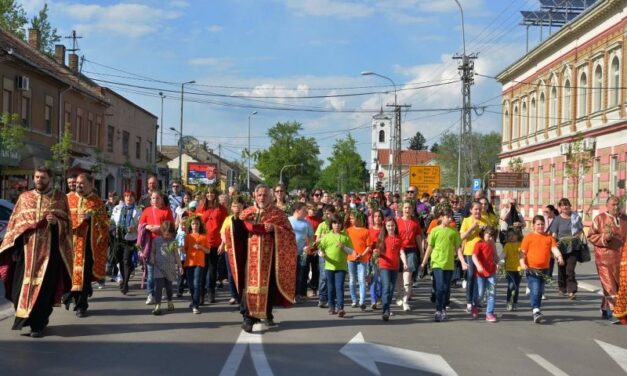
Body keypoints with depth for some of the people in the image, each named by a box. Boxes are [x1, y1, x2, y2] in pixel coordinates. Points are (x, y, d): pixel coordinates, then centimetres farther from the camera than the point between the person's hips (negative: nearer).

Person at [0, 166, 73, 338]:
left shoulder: (60, 198, 6)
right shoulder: (24, 197, 11)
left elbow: (67, 222, 7)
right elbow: (15, 222, 11)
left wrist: (56, 221, -16)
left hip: (49, 248, -2)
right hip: (26, 248, 2)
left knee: (43, 287, -4)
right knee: (21, 285, -3)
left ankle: (38, 324, 7)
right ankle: (23, 316, 19)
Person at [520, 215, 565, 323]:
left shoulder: (549, 237, 10)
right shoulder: (528, 237, 0)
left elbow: (554, 248, -3)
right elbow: (522, 252, -3)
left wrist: (559, 256, -23)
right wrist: (522, 263, -18)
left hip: (544, 269, 4)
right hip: (531, 269, -4)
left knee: (540, 291, 12)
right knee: (535, 290, -15)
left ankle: (536, 310, 23)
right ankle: (536, 311, -20)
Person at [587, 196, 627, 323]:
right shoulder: (600, 219, -2)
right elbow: (591, 236, -1)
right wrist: (604, 238, -16)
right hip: (605, 258, -5)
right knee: (610, 285, -6)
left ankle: (605, 309, 23)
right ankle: (612, 312, -2)